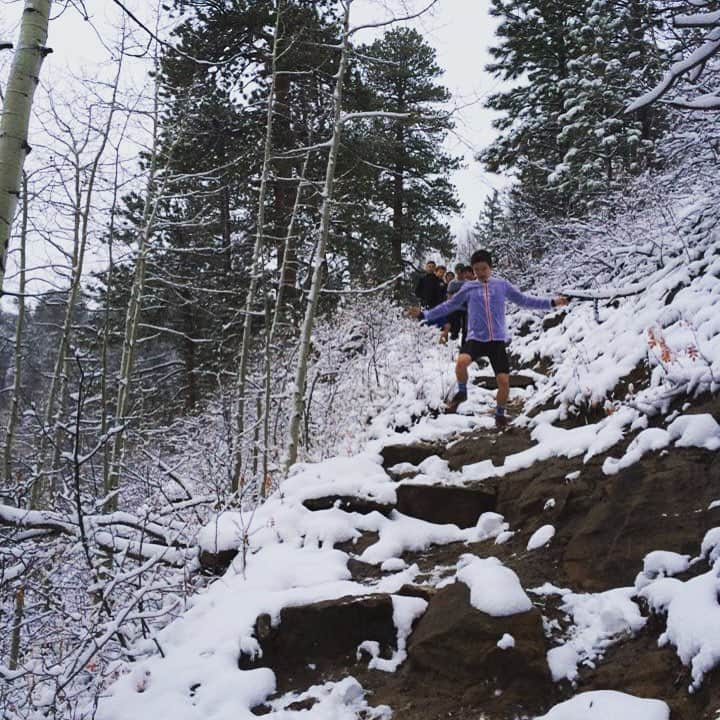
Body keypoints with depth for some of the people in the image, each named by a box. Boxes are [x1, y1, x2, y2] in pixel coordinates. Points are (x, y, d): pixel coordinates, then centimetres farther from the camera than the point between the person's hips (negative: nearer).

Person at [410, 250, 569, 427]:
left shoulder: (502, 285, 7)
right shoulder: (468, 288, 6)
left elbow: (524, 300, 11)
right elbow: (449, 306, 11)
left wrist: (552, 303, 6)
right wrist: (424, 315, 7)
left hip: (497, 340, 1)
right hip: (476, 338, -1)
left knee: (504, 380, -9)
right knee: (461, 361, -31)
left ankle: (500, 414, 18)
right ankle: (461, 393, -2)